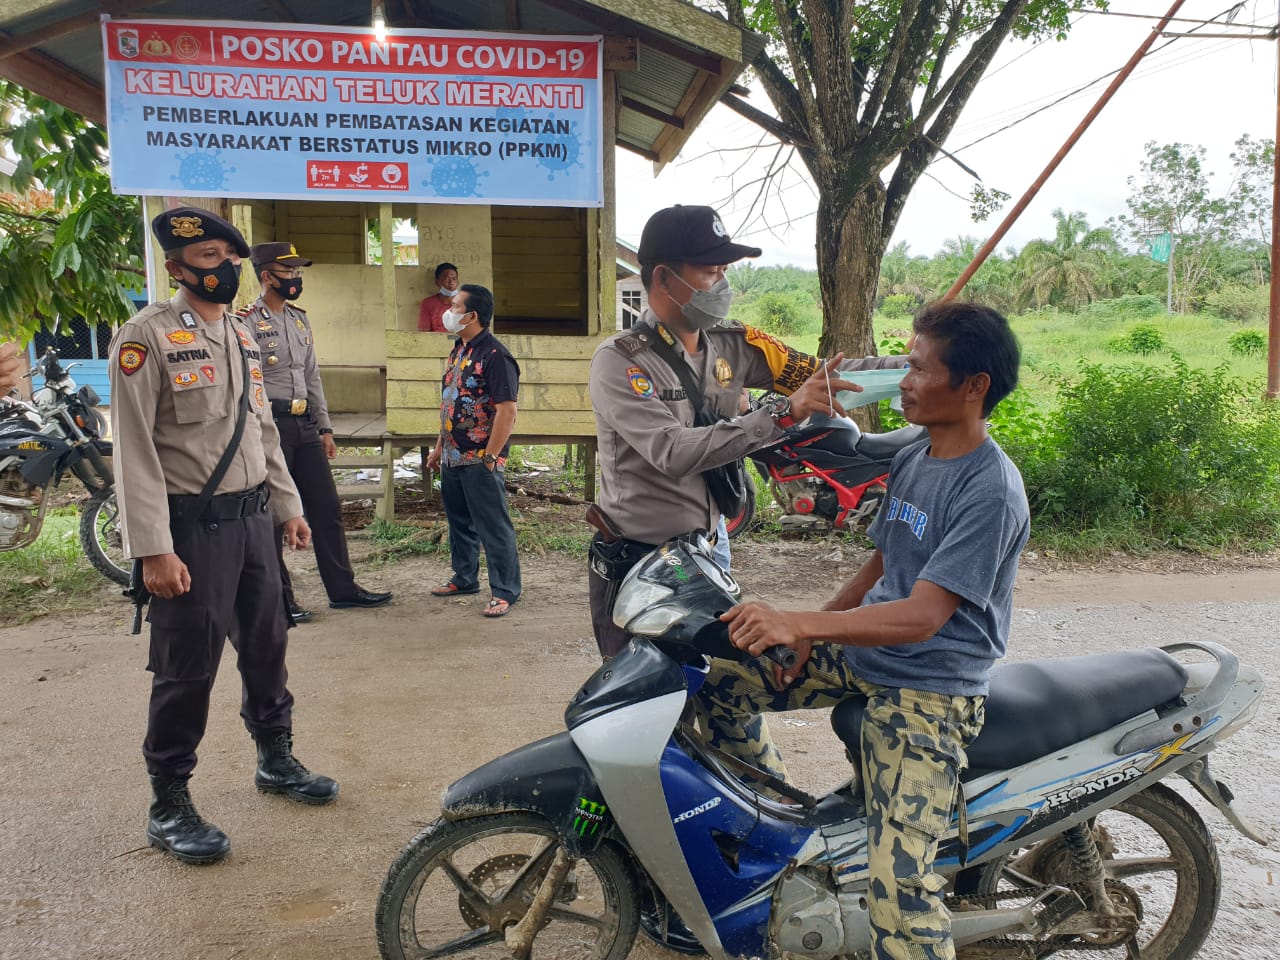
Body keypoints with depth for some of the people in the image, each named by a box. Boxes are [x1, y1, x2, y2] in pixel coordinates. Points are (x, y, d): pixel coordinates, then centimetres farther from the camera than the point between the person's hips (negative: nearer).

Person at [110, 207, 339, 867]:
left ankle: (276, 759, 37)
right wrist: (153, 550, -21)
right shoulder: (148, 335, -12)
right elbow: (135, 449, -16)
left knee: (267, 646, 18)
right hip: (191, 528, -7)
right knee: (186, 670, 1)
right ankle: (168, 808, 17)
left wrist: (288, 505, 16)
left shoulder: (241, 335, 13)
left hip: (252, 519, 8)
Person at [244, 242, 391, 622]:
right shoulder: (247, 321, -8)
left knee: (327, 508, 9)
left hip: (304, 423, 7)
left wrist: (324, 427, 16)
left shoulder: (300, 318, 15)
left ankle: (342, 588, 18)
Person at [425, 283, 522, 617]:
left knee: (493, 527, -1)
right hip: (453, 458, 9)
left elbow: (507, 410, -22)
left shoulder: (494, 356, -17)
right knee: (459, 523, 20)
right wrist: (440, 447, 19)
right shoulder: (457, 352, 12)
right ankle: (464, 579, 35)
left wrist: (490, 457, -22)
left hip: (480, 462, -9)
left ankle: (504, 592, 8)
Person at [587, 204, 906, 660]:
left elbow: (823, 375, 1)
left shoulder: (732, 346, 2)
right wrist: (783, 412, -34)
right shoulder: (617, 361, -16)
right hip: (636, 565, -5)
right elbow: (673, 453, -29)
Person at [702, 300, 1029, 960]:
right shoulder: (911, 459, 7)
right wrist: (812, 634, 6)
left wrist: (798, 624, -35)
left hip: (929, 690, -8)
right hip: (861, 657, 8)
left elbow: (921, 616, -27)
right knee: (720, 682, 4)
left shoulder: (991, 491, -20)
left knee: (898, 882, -18)